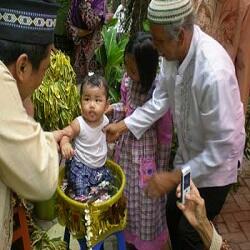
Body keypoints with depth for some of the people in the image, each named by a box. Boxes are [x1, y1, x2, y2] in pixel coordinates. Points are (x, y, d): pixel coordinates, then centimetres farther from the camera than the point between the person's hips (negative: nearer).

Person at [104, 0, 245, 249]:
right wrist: (123, 125, -5)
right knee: (173, 215, 22)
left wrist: (175, 177, -26)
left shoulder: (214, 73, -37)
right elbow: (161, 99, 0)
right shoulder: (174, 51, -15)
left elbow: (222, 146, -31)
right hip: (188, 153, 7)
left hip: (215, 162, -6)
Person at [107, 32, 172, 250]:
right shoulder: (127, 81, -8)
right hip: (126, 146, 6)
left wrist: (161, 169, -9)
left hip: (146, 152, -6)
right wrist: (111, 109, -10)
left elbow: (165, 135, -16)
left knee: (147, 202, 12)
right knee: (125, 194, 22)